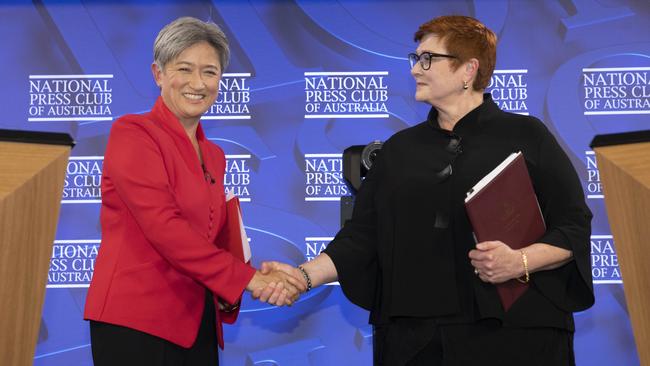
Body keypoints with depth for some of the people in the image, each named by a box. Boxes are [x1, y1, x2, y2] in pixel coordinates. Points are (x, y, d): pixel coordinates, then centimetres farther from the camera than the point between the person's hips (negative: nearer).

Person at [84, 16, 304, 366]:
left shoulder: (214, 155, 14)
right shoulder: (132, 133, -7)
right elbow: (162, 226, -18)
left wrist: (228, 291, -3)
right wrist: (248, 278, -17)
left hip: (198, 324, 7)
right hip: (136, 323, -7)